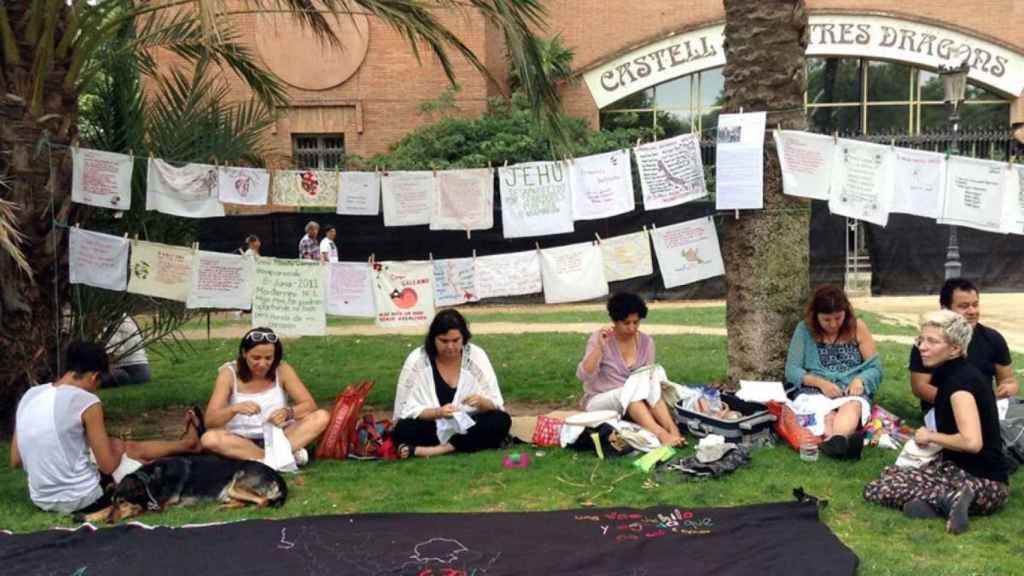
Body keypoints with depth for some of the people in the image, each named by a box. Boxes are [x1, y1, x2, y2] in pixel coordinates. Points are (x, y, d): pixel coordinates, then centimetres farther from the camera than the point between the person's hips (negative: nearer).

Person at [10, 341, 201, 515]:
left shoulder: (29, 396, 1)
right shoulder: (86, 402, -18)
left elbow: (16, 462, 7)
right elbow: (108, 465, -13)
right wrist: (119, 450, 10)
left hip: (41, 500, 6)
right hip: (82, 499, -6)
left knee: (115, 445, 25)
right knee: (134, 449, 19)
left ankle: (184, 444, 45)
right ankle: (188, 443, 46)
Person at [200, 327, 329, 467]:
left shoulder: (282, 369, -5)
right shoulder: (229, 373, -8)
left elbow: (310, 405, -10)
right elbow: (210, 421, -14)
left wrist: (288, 412, -31)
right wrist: (235, 409, -34)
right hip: (242, 441, -1)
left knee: (322, 417, -22)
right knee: (209, 438, -34)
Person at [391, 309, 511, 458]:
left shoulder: (476, 356, -6)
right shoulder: (417, 360, -9)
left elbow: (495, 404, -4)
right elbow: (406, 409, -10)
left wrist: (481, 402, -27)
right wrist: (438, 412, -28)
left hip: (469, 425, 2)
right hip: (432, 427, -2)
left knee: (501, 421, -28)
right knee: (402, 430, -30)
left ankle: (436, 450, -27)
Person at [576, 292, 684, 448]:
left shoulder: (646, 342, 0)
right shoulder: (599, 339, -12)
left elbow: (650, 376, 5)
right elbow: (583, 376, -23)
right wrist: (599, 347, -32)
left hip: (636, 402, 4)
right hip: (599, 402, -4)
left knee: (650, 386, -27)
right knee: (631, 390, -33)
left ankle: (673, 430, -38)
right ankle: (660, 434, -47)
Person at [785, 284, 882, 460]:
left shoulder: (858, 327, 6)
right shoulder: (805, 329, 3)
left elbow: (875, 368, 7)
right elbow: (792, 370, 1)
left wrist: (860, 380, -15)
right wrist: (820, 382, -16)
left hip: (851, 393, 0)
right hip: (814, 392, 0)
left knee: (853, 406, -38)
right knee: (827, 415, -36)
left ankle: (835, 441, -67)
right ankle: (843, 441, -65)